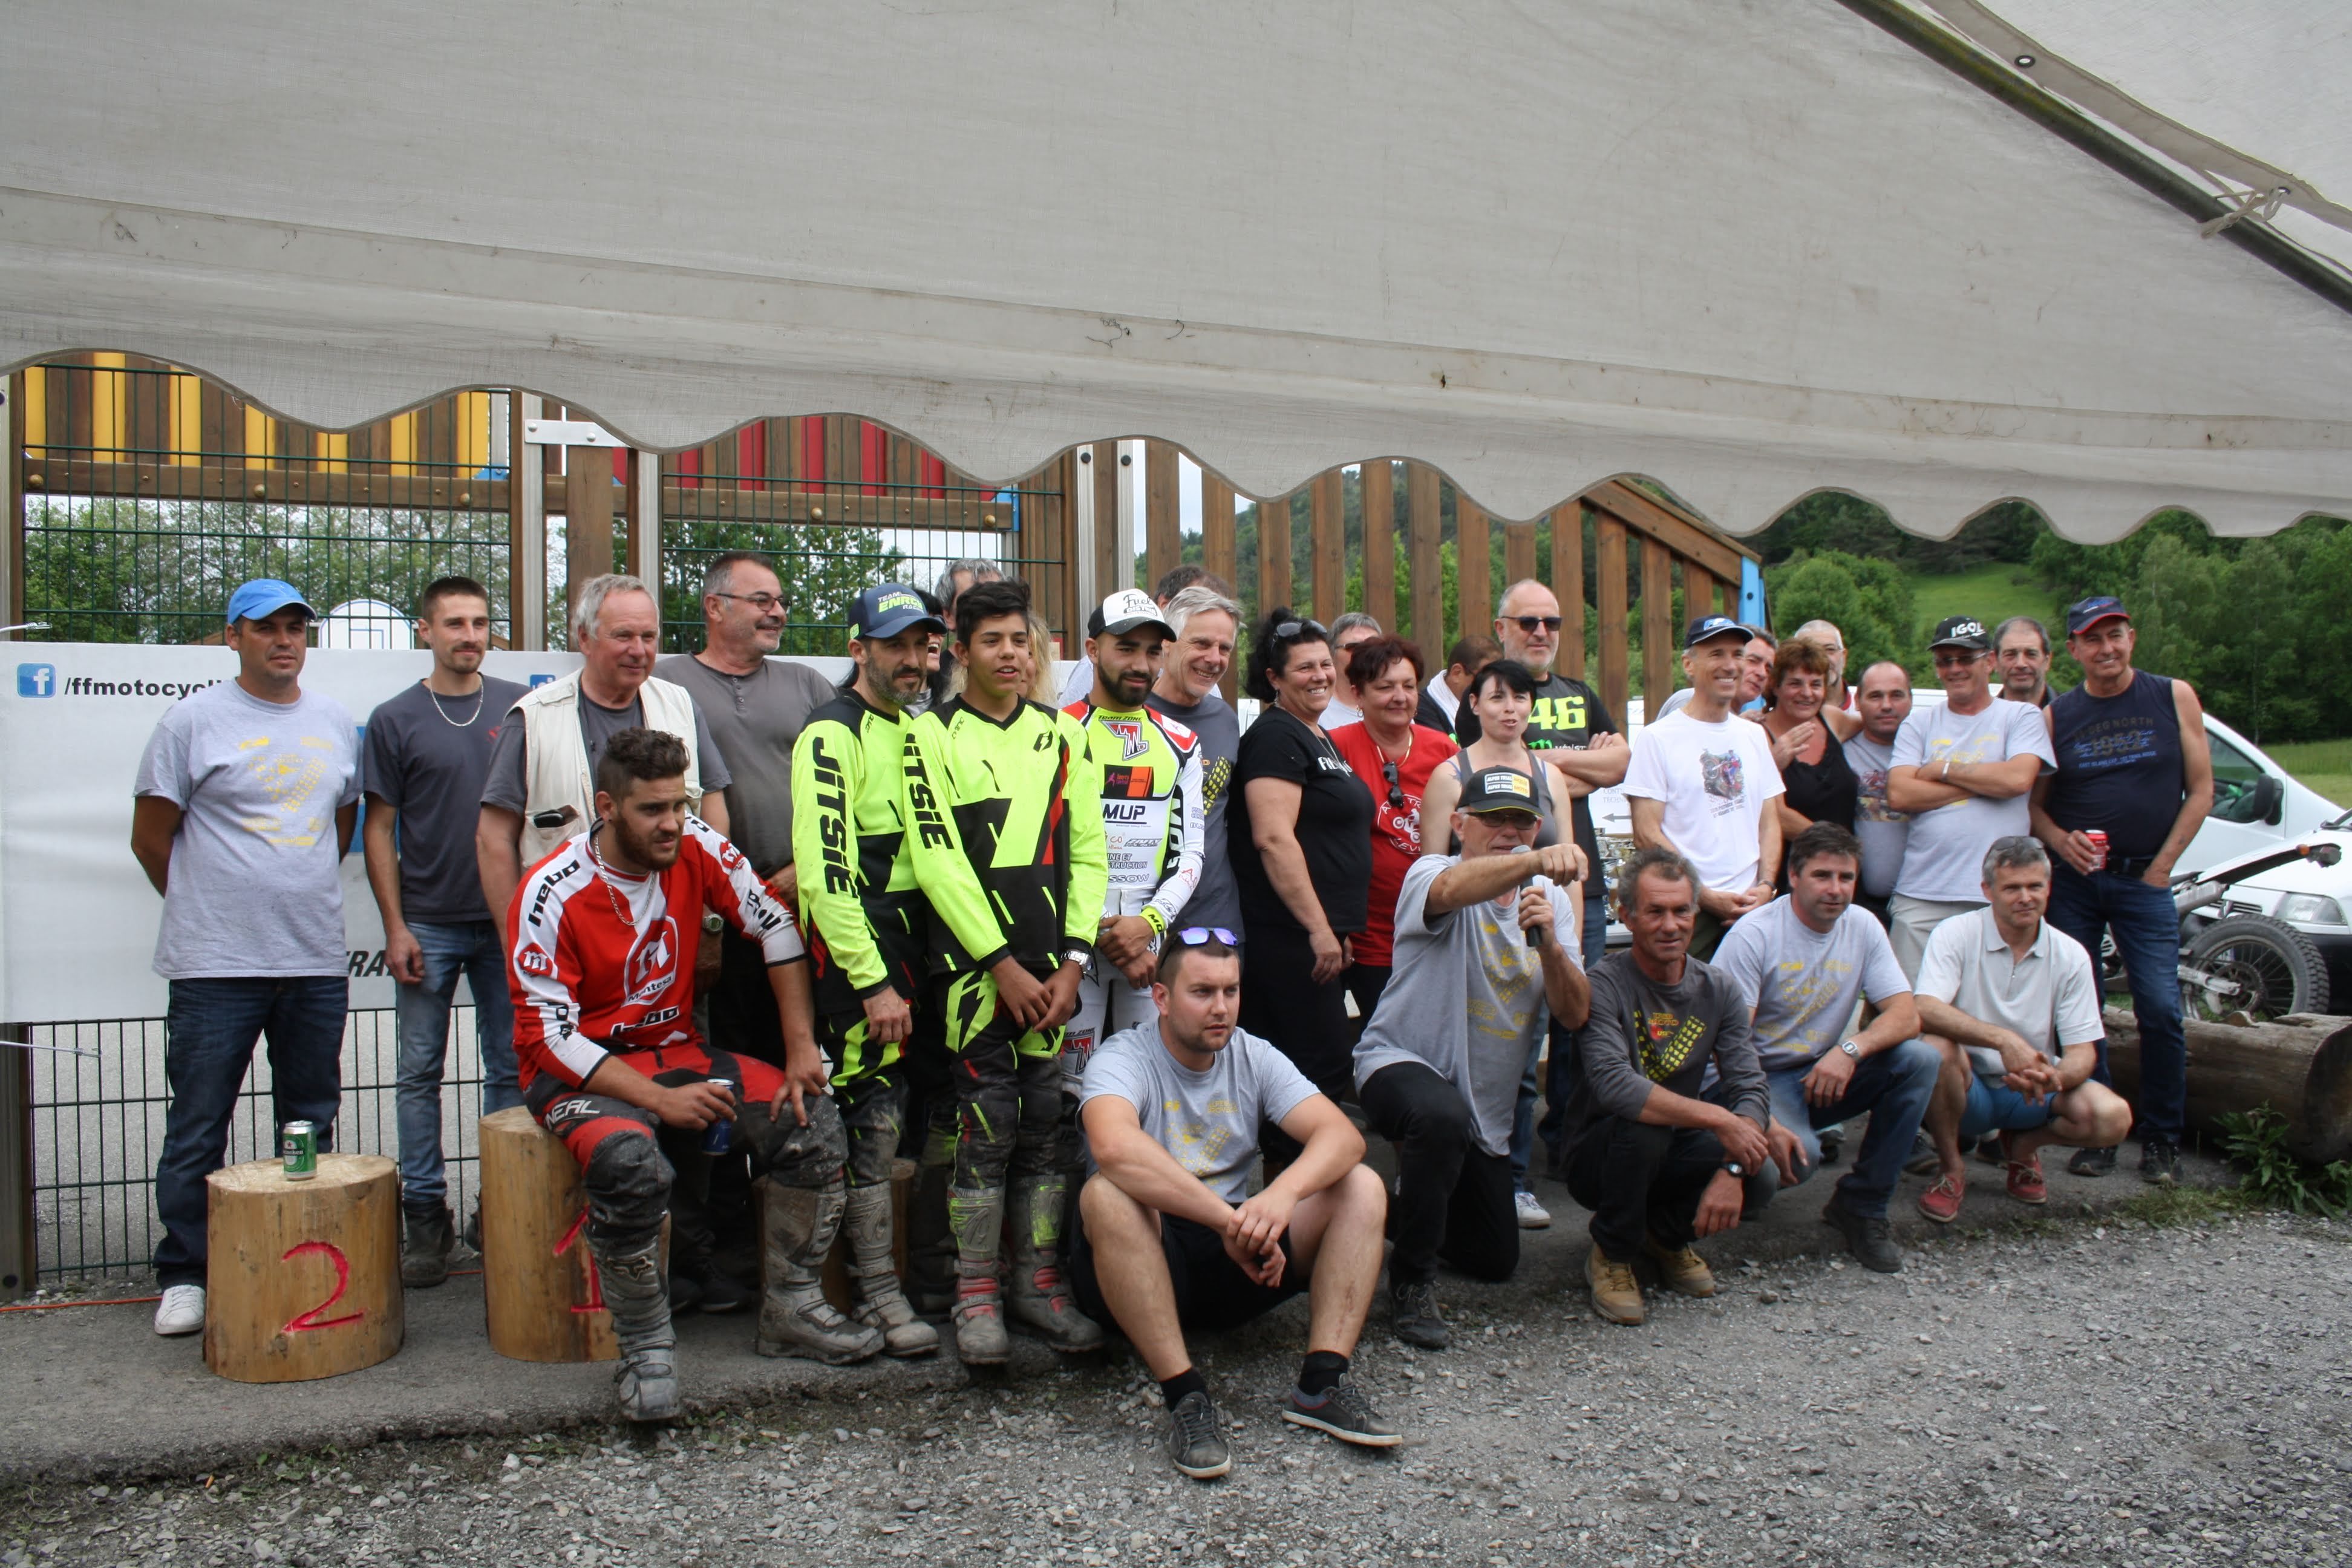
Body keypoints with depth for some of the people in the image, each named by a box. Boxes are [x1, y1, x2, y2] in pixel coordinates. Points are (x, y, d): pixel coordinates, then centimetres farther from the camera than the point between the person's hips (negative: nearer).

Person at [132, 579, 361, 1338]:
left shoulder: (334, 721, 12)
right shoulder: (193, 720, -2)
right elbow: (151, 835, 1)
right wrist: (203, 906, 8)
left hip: (317, 960, 4)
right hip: (216, 964, -4)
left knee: (312, 1125, 12)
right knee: (197, 1130, 2)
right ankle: (184, 1275, 16)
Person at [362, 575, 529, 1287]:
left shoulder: (520, 708, 4)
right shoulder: (396, 719, 1)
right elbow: (379, 828, 2)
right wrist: (395, 927, -5)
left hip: (509, 922, 1)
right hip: (429, 925, -1)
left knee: (512, 1070, 7)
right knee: (420, 1074, 5)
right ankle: (426, 1217, 15)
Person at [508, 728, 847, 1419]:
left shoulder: (698, 848, -6)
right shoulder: (551, 894, -17)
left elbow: (774, 924, 1)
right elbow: (550, 1035, -18)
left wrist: (801, 1049, -6)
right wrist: (660, 1100, -26)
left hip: (678, 1054, 5)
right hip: (580, 1071, -5)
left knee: (811, 1119, -13)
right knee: (629, 1160, -36)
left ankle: (792, 1311, 2)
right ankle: (647, 1348, -15)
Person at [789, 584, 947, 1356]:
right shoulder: (833, 735, -10)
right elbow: (825, 872, -17)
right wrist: (874, 983, -18)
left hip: (927, 937, 8)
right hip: (858, 944, -8)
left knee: (947, 1098, 10)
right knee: (872, 1117, -3)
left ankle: (937, 1263, 24)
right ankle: (876, 1292, 8)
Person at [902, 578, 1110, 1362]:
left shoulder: (1063, 735, 12)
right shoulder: (931, 736, 1)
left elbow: (1086, 851, 9)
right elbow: (938, 861, -6)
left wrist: (1073, 961, -1)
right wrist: (1004, 965, -10)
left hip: (1053, 970, 3)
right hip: (975, 965, -3)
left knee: (1045, 1128, 7)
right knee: (985, 1128, -3)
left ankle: (1039, 1285, 18)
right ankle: (976, 1297, 9)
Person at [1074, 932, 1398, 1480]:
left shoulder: (1255, 1058, 3)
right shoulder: (1124, 1057, -11)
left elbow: (1344, 1137, -12)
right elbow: (1114, 1147, -35)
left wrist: (1282, 1194, -34)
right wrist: (1230, 1220, -38)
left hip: (1239, 1266, 4)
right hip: (1148, 1264, -4)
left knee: (1362, 1187, -11)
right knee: (1106, 1194, -34)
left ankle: (1321, 1383, -21)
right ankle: (1185, 1396, -31)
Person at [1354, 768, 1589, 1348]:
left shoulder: (1552, 901, 3)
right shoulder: (1431, 873, -14)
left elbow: (1573, 1015, -7)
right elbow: (1452, 890, -42)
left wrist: (1548, 941, -26)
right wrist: (1537, 861, -59)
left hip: (1487, 1104, 6)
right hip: (1402, 1062, -6)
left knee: (1496, 1260, 13)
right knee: (1443, 1117, -41)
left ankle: (1411, 1205, 43)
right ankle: (1412, 1279, -20)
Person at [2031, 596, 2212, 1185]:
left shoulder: (2173, 698, 3)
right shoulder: (2056, 716, 5)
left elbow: (2200, 789, 3)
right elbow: (2033, 801, 8)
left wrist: (2162, 866, -4)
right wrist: (2061, 842, -12)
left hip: (2144, 879, -1)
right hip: (2073, 881, 1)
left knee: (2160, 1009, -8)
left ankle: (2161, 1138, 5)